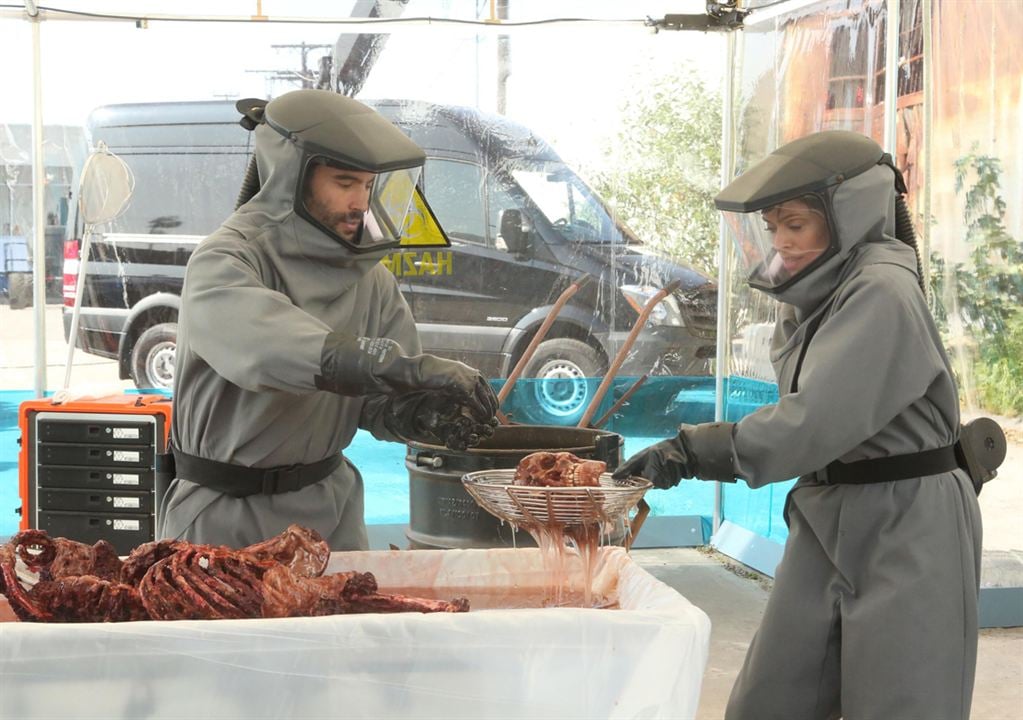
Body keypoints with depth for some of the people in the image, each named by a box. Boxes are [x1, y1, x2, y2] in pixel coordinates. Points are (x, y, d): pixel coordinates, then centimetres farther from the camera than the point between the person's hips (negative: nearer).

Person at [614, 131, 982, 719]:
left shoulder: (883, 294, -18)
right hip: (825, 520, 9)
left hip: (906, 528, -8)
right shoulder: (814, 299, 9)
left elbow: (815, 422, -25)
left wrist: (692, 450, -23)